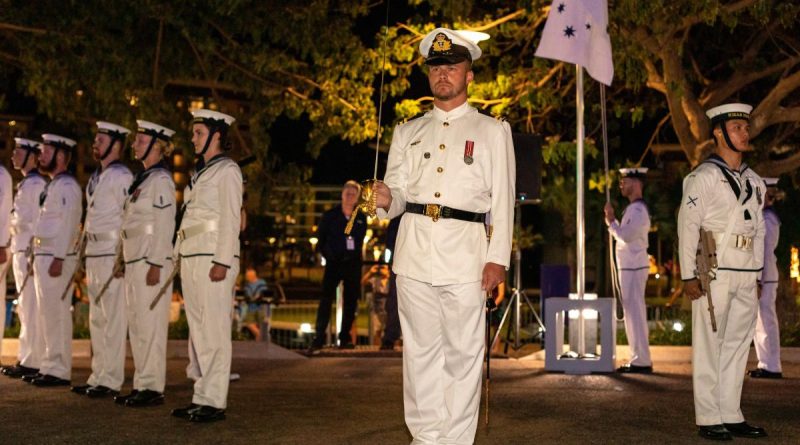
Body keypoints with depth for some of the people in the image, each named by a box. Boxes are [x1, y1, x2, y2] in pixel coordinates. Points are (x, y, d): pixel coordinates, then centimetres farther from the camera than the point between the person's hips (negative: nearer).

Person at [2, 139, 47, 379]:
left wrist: (33, 255, -20)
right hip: (20, 250, 10)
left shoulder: (36, 184, -12)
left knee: (31, 308, -6)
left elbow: (39, 222, -17)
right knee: (25, 307, 13)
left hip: (31, 251, -10)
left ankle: (31, 362, -3)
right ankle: (26, 358, 19)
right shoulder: (25, 184, 18)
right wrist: (20, 253, 18)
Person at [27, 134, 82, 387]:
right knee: (46, 316, 13)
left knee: (56, 315, -6)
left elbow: (68, 224, -19)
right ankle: (50, 366, 20)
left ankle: (59, 371, -1)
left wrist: (58, 259, -23)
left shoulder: (66, 186, -13)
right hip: (43, 256, 10)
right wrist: (38, 258, 18)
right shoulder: (54, 185, 18)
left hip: (56, 258, -10)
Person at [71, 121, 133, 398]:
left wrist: (123, 256, -16)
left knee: (113, 319, -6)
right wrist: (86, 252, 18)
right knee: (96, 319, 12)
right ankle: (98, 376, 19)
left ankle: (111, 380, -2)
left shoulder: (121, 176, -9)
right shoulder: (96, 177, 18)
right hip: (93, 252, 9)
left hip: (112, 253, -9)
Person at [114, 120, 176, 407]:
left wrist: (156, 265, -20)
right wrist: (124, 260, 19)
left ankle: (153, 387, -1)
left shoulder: (161, 179, -11)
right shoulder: (143, 178, 18)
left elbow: (164, 226, -16)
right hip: (134, 260, 10)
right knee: (136, 324, 11)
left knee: (150, 324, -6)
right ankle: (142, 384, 18)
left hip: (151, 261, -10)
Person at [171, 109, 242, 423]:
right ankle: (202, 396, 13)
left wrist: (221, 262, -19)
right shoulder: (201, 171, 20)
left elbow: (230, 219, -12)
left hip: (213, 258, -9)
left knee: (214, 330, -8)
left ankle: (214, 401, -6)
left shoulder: (226, 170, -5)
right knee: (197, 330, 9)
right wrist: (182, 259, 15)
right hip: (191, 257, 9)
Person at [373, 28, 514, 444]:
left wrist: (497, 258, -6)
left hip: (465, 254, -3)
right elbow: (398, 191, 14)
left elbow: (502, 200, 4)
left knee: (463, 352, -2)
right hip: (414, 251, 3)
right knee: (420, 349, 6)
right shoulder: (408, 131, 19)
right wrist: (386, 198, -11)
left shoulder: (493, 130, 10)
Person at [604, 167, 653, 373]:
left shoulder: (638, 210, -15)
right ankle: (638, 359, 19)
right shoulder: (633, 209, 17)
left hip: (633, 268, -10)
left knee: (635, 313, -7)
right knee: (633, 313, 13)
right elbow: (624, 235, 17)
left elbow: (626, 236, -23)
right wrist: (612, 221, 6)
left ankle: (642, 361, -4)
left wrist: (611, 221, -11)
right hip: (630, 267, 10)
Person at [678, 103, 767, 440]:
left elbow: (759, 229, 19)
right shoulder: (703, 177, -5)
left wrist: (758, 273, 13)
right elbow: (687, 227, -8)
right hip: (714, 274, -7)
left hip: (746, 276, 7)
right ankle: (708, 419, 4)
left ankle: (732, 416, 17)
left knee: (738, 345, 10)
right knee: (709, 346, -2)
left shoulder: (753, 181, 16)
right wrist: (688, 276, -12)